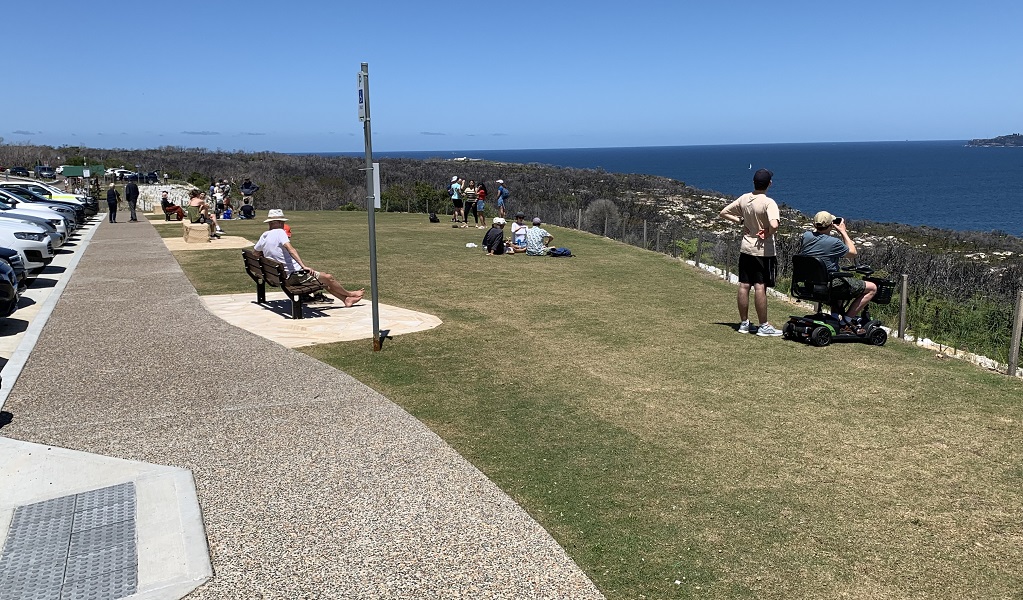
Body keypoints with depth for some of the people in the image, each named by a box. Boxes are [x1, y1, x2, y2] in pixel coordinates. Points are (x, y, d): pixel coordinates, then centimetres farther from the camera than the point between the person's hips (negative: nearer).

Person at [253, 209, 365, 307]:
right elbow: (290, 249, -31)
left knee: (324, 280, 19)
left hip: (282, 276, 10)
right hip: (293, 275, -10)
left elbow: (256, 250, 25)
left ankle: (346, 300, 22)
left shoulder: (264, 236, 8)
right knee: (328, 277, 0)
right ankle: (348, 294, 21)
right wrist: (303, 266, -37)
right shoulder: (279, 232, -17)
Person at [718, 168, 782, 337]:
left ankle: (744, 323, 17)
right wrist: (767, 234, -13)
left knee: (744, 286, 8)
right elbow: (774, 225, -32)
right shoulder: (768, 203, -18)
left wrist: (740, 221, 5)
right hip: (763, 251, -6)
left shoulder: (743, 199, 0)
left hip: (746, 249, 6)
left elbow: (723, 213, 8)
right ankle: (764, 326, 3)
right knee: (760, 287, -3)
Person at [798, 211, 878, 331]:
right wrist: (843, 231, 4)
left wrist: (817, 227, 14)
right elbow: (853, 252, -1)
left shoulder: (805, 236, -4)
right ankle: (848, 319, 1)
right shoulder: (834, 242, -20)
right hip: (829, 286, -8)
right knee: (872, 288, 3)